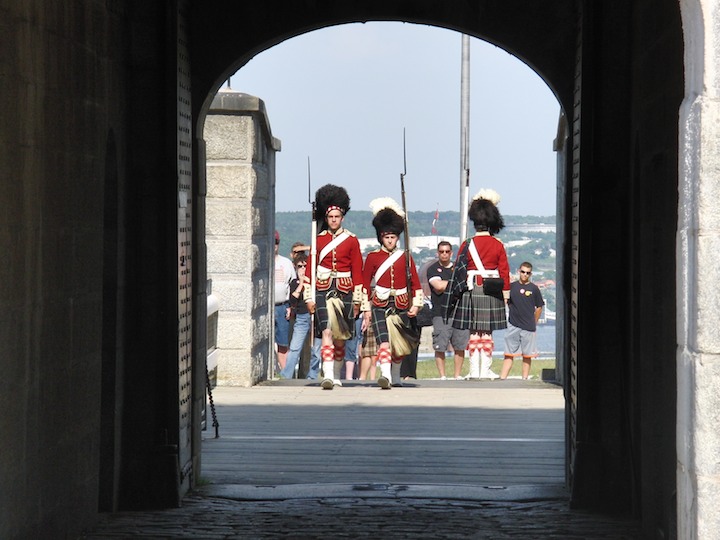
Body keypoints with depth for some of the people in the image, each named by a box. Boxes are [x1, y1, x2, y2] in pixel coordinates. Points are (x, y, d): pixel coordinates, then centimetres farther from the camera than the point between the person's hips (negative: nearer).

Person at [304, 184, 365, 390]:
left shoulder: (351, 240, 4)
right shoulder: (318, 240, 5)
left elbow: (357, 271, 6)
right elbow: (310, 270, 6)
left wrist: (357, 299, 3)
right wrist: (309, 297, 1)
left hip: (344, 291, 1)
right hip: (323, 291, -1)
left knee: (340, 337, 9)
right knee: (327, 332, -15)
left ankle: (337, 375, 24)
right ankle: (327, 376, -22)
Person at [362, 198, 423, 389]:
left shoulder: (405, 258, 7)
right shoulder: (372, 257, 2)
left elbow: (415, 283, 10)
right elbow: (365, 284, 4)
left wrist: (416, 304, -1)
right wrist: (366, 310, 0)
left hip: (401, 306, 3)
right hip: (380, 305, -3)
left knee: (399, 345, 13)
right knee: (384, 342, -20)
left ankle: (396, 376, 32)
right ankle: (385, 375, -32)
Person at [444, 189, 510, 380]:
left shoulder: (467, 245, -2)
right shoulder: (498, 246, 1)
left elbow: (458, 270, -1)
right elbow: (504, 272, 3)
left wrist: (456, 292, 7)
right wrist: (506, 294, 9)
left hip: (471, 292, -1)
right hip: (492, 293, 1)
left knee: (473, 333, 5)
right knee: (487, 333, 5)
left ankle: (474, 370, 3)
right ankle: (485, 370, 4)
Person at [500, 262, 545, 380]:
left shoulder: (533, 289, 1)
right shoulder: (512, 286, 5)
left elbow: (539, 307, 7)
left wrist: (533, 322, 6)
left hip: (528, 327, -1)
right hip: (513, 326, 1)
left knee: (527, 355, 4)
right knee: (509, 354, 0)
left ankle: (525, 378, 11)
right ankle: (502, 378, -3)